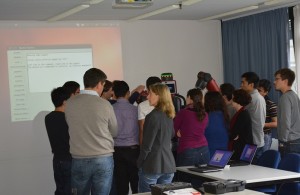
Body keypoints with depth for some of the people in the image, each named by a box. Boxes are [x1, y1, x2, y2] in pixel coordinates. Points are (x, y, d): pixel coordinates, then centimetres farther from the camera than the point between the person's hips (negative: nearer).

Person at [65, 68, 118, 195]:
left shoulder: (70, 103, -3)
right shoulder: (105, 105, -8)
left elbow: (71, 127, 8)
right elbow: (114, 132, 4)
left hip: (79, 160, 2)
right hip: (103, 159, -2)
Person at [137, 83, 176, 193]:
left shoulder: (153, 116, -16)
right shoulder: (169, 116, 8)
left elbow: (147, 145, -15)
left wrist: (139, 163, -3)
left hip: (153, 165, -7)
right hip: (169, 164, 7)